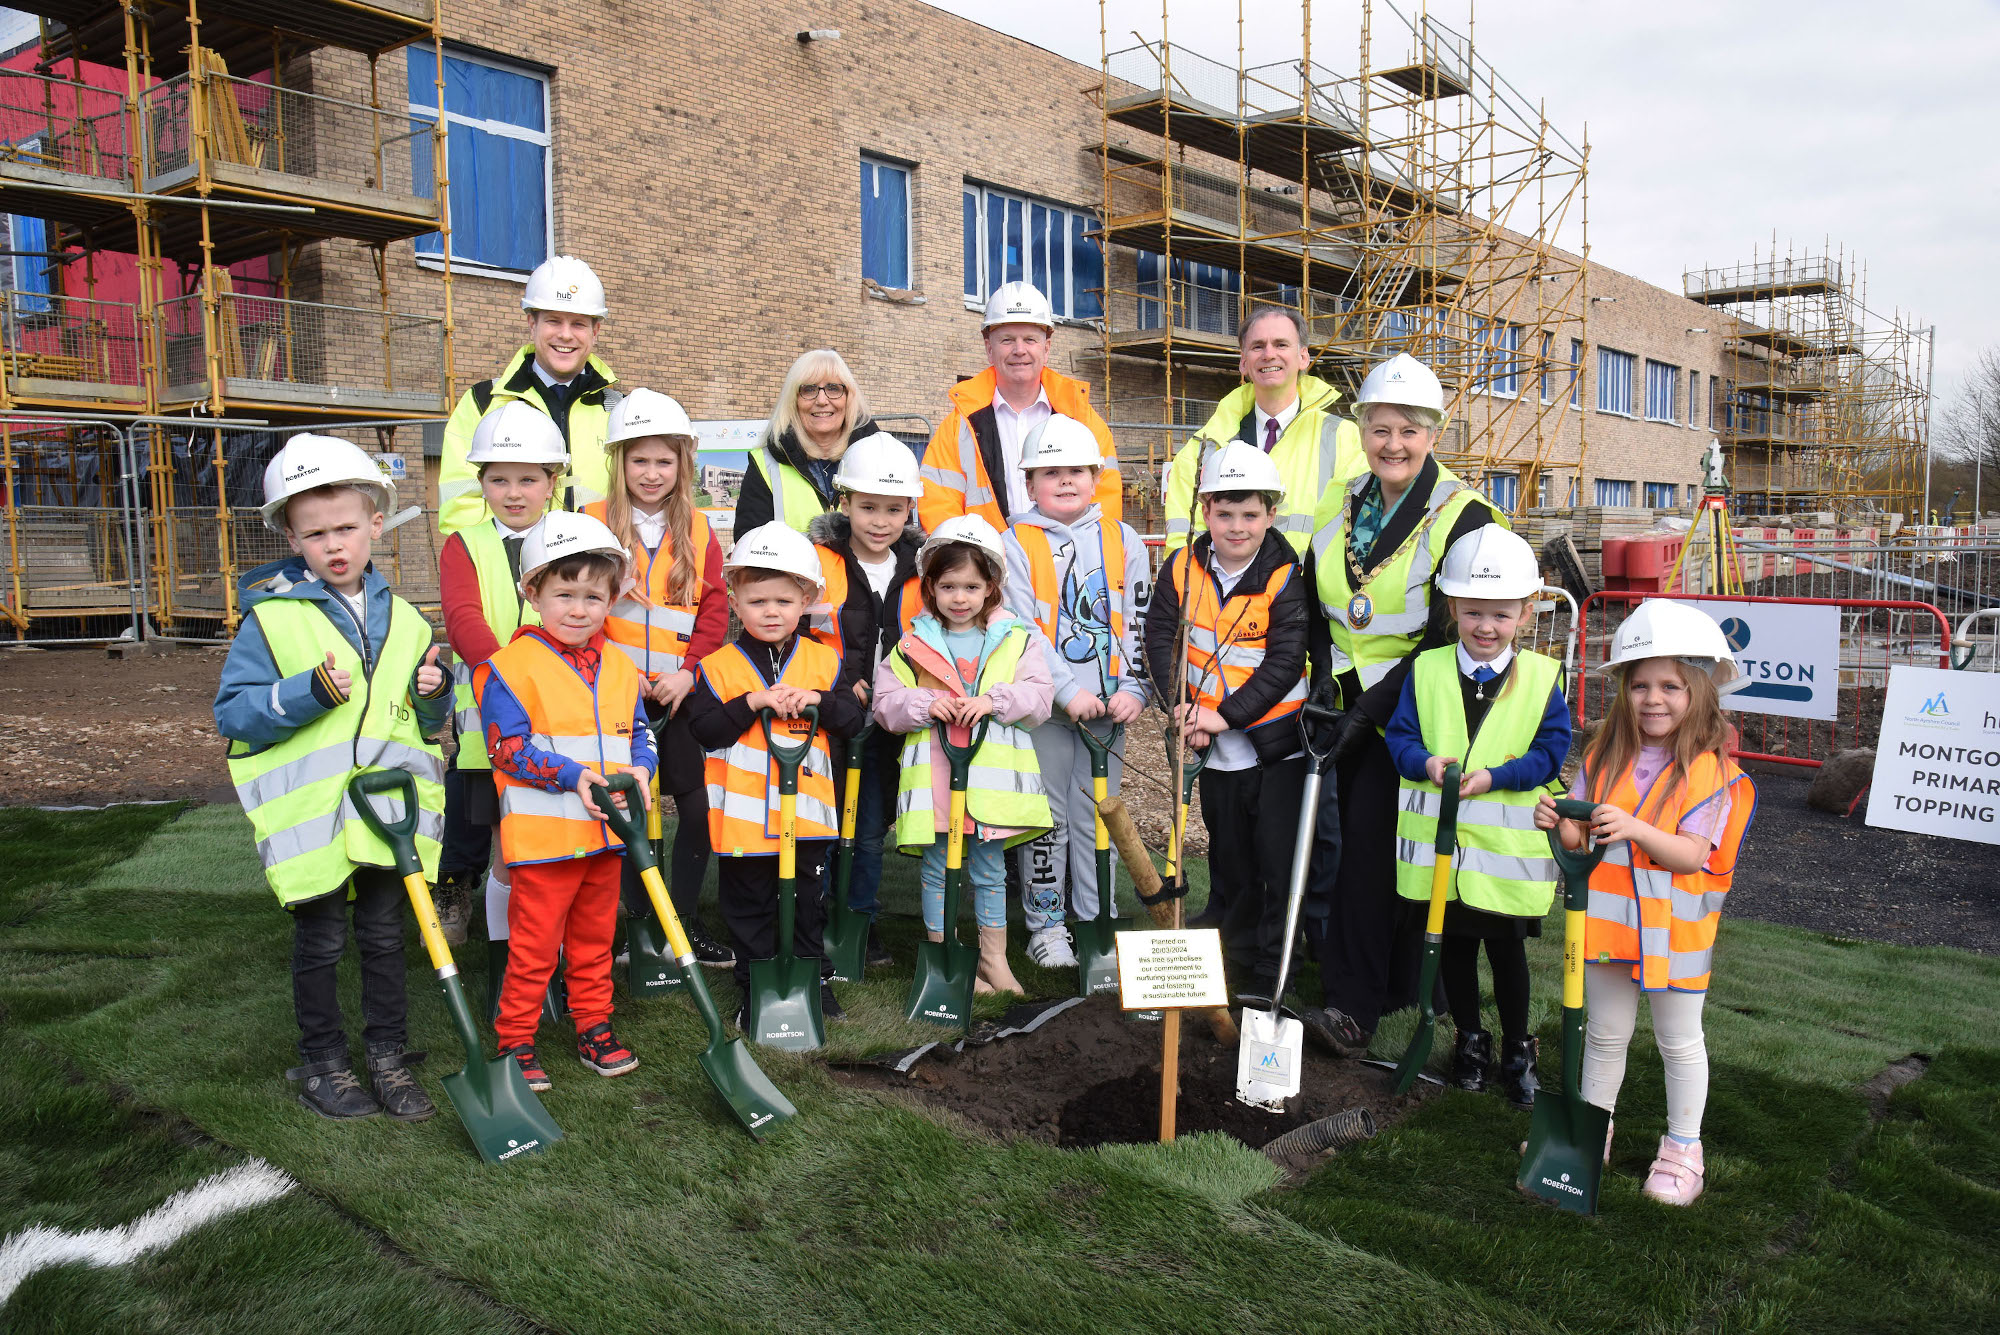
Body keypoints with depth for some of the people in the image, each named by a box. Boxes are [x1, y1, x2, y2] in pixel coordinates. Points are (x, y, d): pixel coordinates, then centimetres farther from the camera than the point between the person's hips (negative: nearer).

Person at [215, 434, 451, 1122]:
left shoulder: (399, 618, 10)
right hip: (309, 815, -3)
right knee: (321, 942, 8)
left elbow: (427, 723, 18)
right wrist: (309, 693, -22)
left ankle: (389, 1057, 26)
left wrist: (434, 694, -4)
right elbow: (233, 712, -8)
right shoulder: (271, 618, -4)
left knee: (385, 935, 12)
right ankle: (323, 1063, 25)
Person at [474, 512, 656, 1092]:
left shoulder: (620, 668, 9)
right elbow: (508, 746, -14)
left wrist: (640, 769, -6)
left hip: (606, 832, 6)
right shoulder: (511, 665, -10)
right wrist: (573, 777, -22)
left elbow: (637, 733, 16)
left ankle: (595, 1029, 32)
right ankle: (514, 1041, 19)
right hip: (543, 833, -6)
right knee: (533, 946, 3)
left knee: (595, 939, 18)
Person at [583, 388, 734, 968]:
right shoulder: (593, 522, 2)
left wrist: (690, 671, -9)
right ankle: (639, 919, 21)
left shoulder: (698, 530, 8)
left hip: (681, 694, 2)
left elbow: (714, 610, 3)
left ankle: (685, 918, 16)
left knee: (698, 802, 0)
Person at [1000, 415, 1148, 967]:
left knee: (1099, 813, 10)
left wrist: (1132, 688, -7)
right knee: (1048, 816, 4)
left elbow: (1136, 623, 5)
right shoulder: (1016, 543, -2)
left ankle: (1096, 921, 21)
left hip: (1107, 703, 3)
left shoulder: (1123, 541, 8)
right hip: (1043, 704, -2)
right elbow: (1021, 628, -9)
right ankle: (1045, 923, 16)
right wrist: (1067, 690, -17)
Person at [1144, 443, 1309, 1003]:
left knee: (1279, 858, 1)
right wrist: (1184, 707, -14)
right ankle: (1231, 950, 37)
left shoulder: (1285, 578, -12)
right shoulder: (1183, 568, -2)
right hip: (1217, 748, 4)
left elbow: (1284, 662, -17)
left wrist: (1226, 714, -22)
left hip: (1278, 744, -4)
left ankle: (1272, 971, 15)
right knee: (1228, 856, 19)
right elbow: (1160, 638, -2)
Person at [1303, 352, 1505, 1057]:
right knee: (1361, 843, 7)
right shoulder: (1338, 506, 7)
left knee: (1369, 841, -11)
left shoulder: (1461, 517, -10)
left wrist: (1371, 709, -20)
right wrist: (1326, 686, -1)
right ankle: (1396, 987, 23)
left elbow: (1449, 640, -16)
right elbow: (1317, 611, 13)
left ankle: (1353, 1006, -5)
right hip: (1351, 706, 6)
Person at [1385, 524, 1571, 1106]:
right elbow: (1399, 736, 0)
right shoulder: (1426, 671, 0)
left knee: (1506, 947, 11)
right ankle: (1470, 1039, 33)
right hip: (1438, 840, 1)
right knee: (1455, 945, 14)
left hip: (1509, 843, -1)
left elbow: (1551, 751, -7)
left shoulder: (1541, 677, -3)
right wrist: (1427, 763, -21)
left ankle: (1517, 1048, 30)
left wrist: (1494, 777, -21)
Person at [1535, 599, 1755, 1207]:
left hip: (1673, 928, -4)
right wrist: (1559, 825, -20)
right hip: (1608, 921, 4)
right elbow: (1582, 839, 2)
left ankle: (1682, 1148, 30)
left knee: (1679, 1041, 13)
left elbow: (1694, 856, -20)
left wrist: (1634, 829, -34)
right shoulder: (1605, 757, 0)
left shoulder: (1710, 770, -13)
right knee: (1605, 1034, 19)